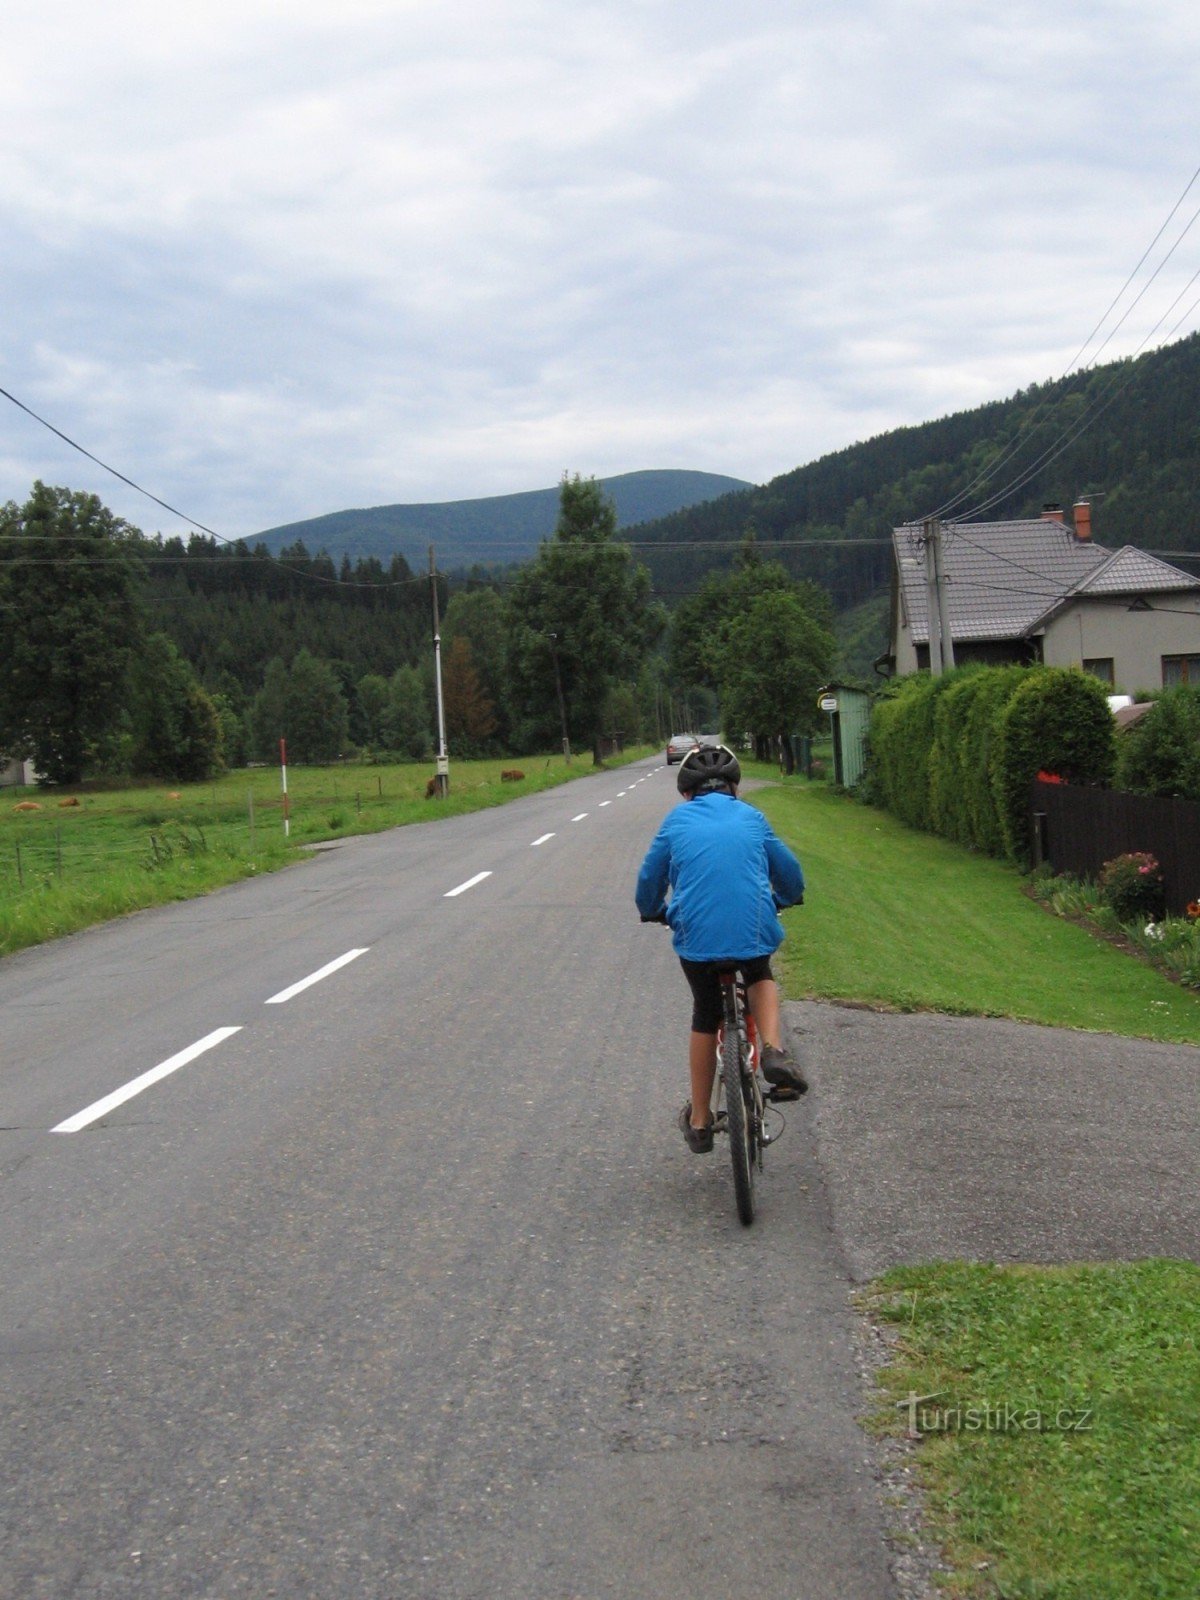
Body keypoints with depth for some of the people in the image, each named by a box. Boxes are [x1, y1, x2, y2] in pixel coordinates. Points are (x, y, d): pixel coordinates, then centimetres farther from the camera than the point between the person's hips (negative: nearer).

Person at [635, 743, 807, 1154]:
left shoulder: (677, 821, 14)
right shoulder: (751, 817, 16)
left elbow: (649, 879, 19)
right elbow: (789, 872, 25)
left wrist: (654, 912, 40)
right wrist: (784, 899, 47)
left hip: (695, 935, 0)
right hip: (754, 930, 0)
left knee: (705, 1019, 21)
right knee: (760, 977, 33)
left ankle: (699, 1122, 28)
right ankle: (773, 1050, 5)